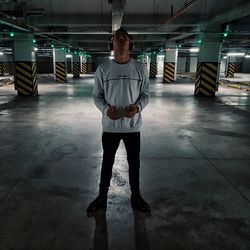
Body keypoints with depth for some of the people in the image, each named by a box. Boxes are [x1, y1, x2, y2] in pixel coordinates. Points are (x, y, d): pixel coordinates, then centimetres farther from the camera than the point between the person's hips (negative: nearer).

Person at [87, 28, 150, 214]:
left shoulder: (140, 68, -3)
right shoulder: (102, 69, -4)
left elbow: (146, 94, 3)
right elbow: (97, 96, 1)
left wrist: (138, 107, -18)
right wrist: (106, 109, -19)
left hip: (133, 126, 1)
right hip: (110, 126, 0)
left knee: (134, 162, 14)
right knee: (107, 162, 14)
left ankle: (136, 196, 36)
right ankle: (102, 196, 34)